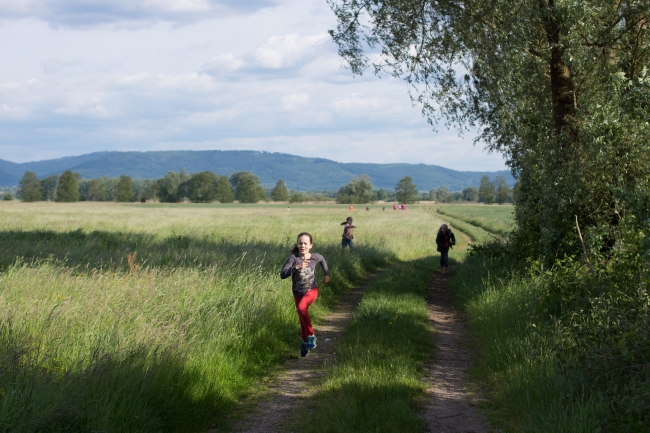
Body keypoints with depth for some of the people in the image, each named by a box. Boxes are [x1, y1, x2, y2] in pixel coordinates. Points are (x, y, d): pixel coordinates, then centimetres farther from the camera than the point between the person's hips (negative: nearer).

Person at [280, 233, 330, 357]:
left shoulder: (315, 257, -11)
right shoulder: (293, 257, -18)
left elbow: (322, 260, 16)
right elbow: (283, 275, -27)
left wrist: (326, 274, 15)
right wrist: (296, 267, -38)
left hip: (311, 290, -2)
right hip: (297, 293, 2)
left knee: (301, 308, -31)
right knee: (302, 319, 14)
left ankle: (311, 335, -17)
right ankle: (305, 342, 39)